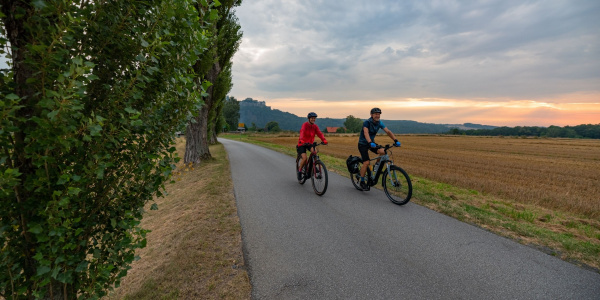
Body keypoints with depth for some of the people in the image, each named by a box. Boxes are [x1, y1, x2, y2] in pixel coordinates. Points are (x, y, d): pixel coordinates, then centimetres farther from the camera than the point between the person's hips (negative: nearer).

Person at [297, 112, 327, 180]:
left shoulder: (315, 126, -2)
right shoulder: (305, 125, -15)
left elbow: (319, 133, -16)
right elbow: (302, 132, -33)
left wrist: (324, 140, -35)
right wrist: (301, 140, -52)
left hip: (310, 143, 4)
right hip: (302, 144, -4)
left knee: (314, 151, -27)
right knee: (304, 158, -19)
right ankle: (299, 170, 6)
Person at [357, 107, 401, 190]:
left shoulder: (379, 123, -5)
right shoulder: (367, 123, -22)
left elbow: (388, 131, -10)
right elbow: (366, 133, -38)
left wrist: (396, 140, -24)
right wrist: (370, 143, -56)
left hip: (372, 142, 6)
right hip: (363, 144, -5)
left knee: (383, 152, -22)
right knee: (366, 162, -17)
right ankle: (362, 181, -1)